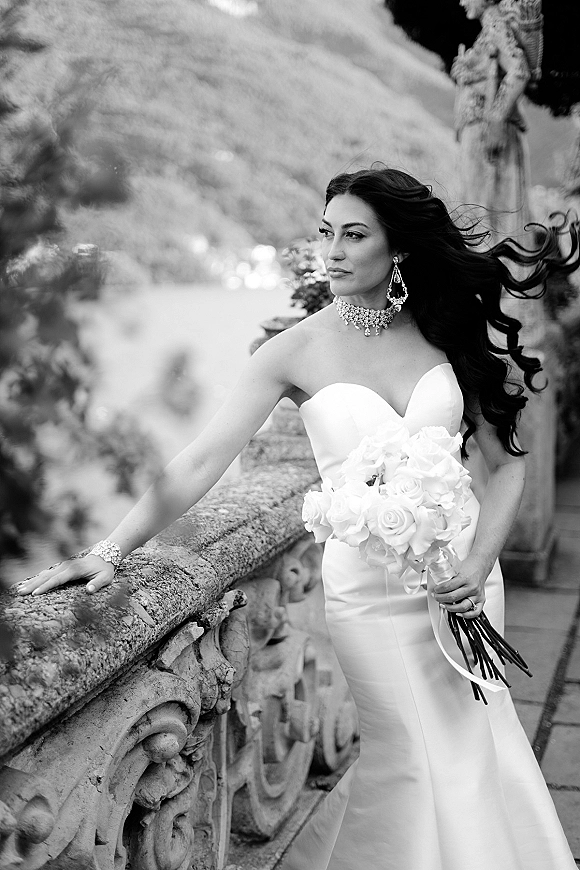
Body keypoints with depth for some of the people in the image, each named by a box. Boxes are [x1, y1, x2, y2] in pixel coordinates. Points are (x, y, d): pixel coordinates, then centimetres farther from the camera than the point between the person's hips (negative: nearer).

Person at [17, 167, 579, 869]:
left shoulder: (449, 331, -2)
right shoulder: (297, 351, -8)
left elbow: (507, 461, 2)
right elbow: (201, 461, -13)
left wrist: (479, 563, -11)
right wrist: (110, 551, -20)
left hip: (462, 568, 3)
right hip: (368, 585, -3)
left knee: (475, 740, 15)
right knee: (413, 761, 6)